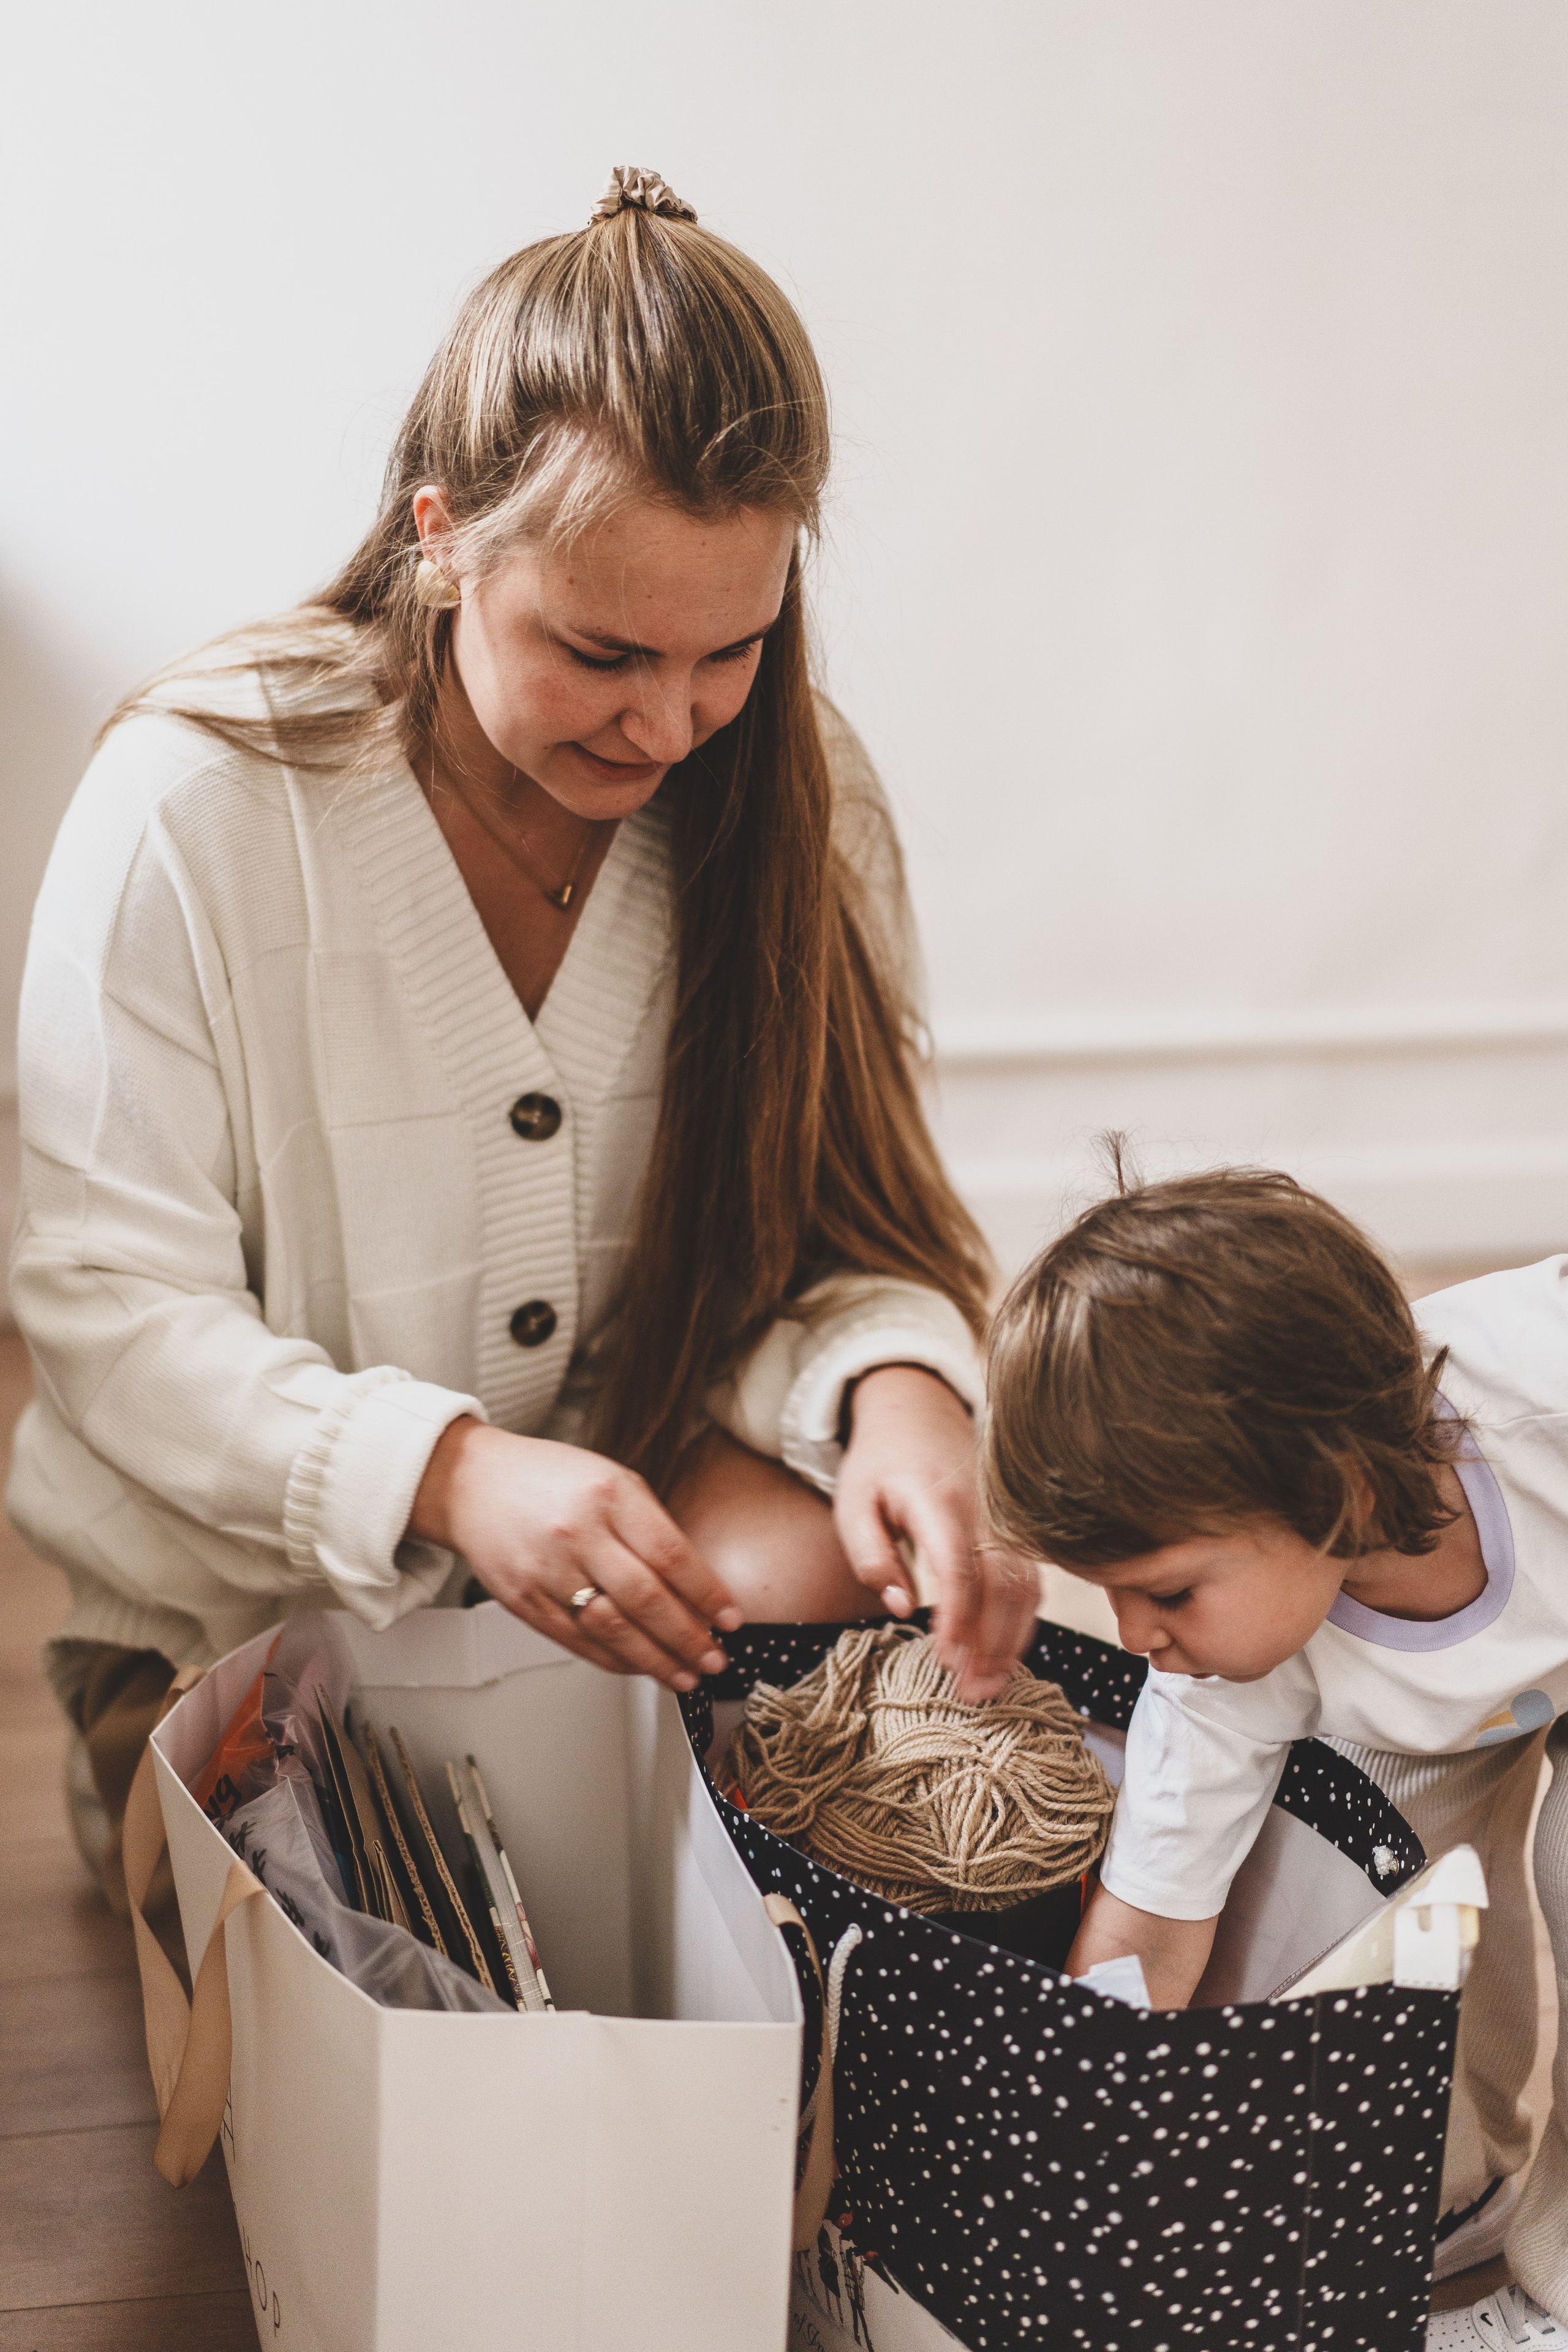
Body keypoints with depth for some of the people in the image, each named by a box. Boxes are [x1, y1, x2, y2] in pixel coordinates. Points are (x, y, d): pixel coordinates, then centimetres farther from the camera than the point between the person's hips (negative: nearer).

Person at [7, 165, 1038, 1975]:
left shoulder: (785, 793, -7)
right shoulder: (200, 804, -18)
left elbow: (835, 1228, -3)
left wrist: (897, 1390, -28)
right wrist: (447, 1473, -33)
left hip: (637, 1501, 3)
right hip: (254, 1588, -2)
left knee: (844, 1565, -27)